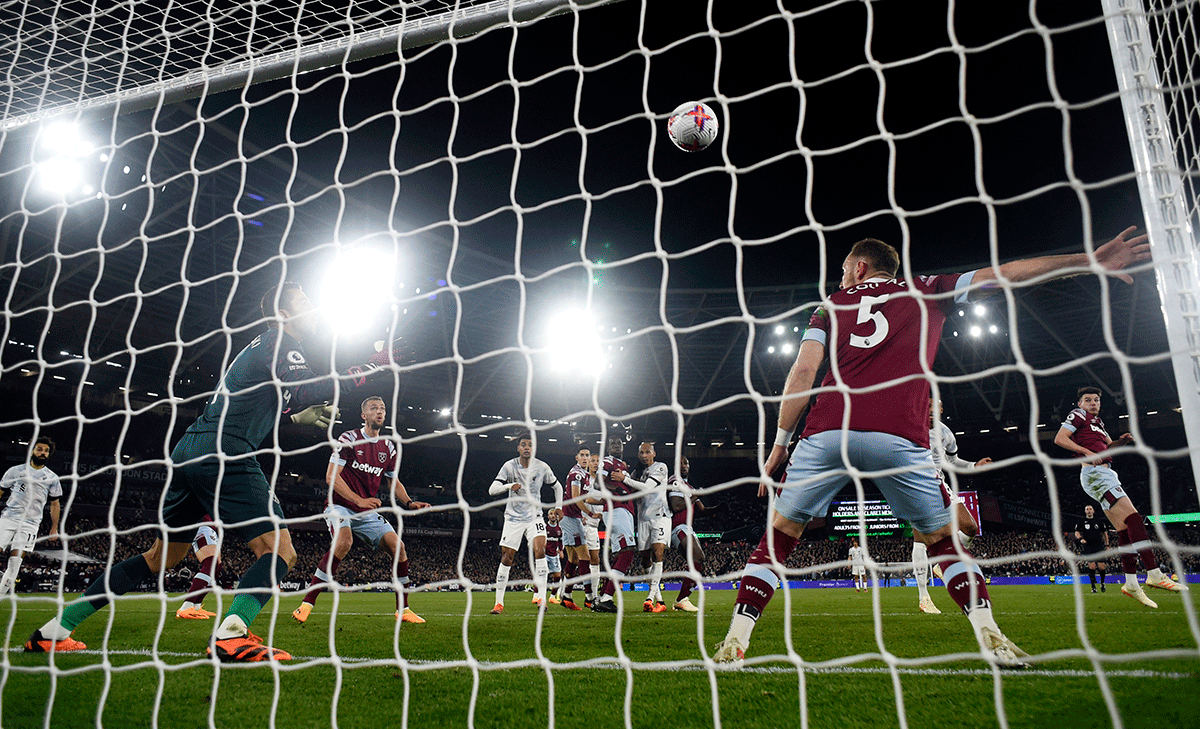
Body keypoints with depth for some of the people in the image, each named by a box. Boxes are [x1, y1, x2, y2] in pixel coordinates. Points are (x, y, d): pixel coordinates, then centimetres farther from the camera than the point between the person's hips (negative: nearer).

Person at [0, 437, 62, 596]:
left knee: (16, 559, -9)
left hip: (31, 523, 0)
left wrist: (54, 529, 12)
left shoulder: (52, 478, 11)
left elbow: (54, 504, 16)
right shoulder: (15, 471, 8)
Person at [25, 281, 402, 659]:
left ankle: (55, 629, 22)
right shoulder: (281, 342, -4)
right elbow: (307, 391, -22)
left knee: (162, 555, 19)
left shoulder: (264, 344, 25)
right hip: (221, 455, -10)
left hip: (188, 453, 10)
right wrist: (375, 363, -19)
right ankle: (230, 634, -27)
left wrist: (297, 415, 24)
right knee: (280, 551, -10)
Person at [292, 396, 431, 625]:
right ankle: (306, 605, -25)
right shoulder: (349, 439, -8)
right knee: (343, 542, -33)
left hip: (369, 512, 5)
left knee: (398, 546, -11)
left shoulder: (389, 447, 9)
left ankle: (403, 609, 2)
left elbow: (394, 482, 20)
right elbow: (331, 477, -13)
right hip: (341, 506, -5)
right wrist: (359, 500, -22)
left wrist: (410, 503, 2)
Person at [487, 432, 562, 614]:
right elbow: (492, 490, -13)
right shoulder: (509, 466, -6)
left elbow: (557, 487, 15)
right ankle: (499, 602, 8)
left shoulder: (542, 467, -2)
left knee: (540, 550, -23)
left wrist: (558, 507, 6)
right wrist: (509, 486, -31)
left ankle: (540, 596, -23)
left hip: (534, 516, 0)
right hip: (513, 517, 0)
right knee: (506, 559, -2)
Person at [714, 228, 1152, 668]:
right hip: (900, 440, 0)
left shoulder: (832, 305, 23)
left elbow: (804, 370, 10)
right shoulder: (925, 292, 24)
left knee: (779, 536, 11)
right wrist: (1090, 261, 24)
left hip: (828, 433, 0)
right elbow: (1006, 274, 20)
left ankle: (735, 642, 6)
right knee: (943, 541, 20)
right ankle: (991, 637, 7)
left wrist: (780, 443, 13)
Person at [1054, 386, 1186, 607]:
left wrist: (1123, 440, 12)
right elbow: (1059, 439, -8)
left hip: (1106, 475, 10)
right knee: (1133, 518, -20)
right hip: (1095, 473, -10)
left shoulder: (1097, 422, 28)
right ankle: (1154, 574, -25)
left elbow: (1109, 446, 33)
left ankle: (1131, 584, 3)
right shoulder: (1079, 415, 2)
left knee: (1126, 530, 3)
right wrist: (1087, 452, -16)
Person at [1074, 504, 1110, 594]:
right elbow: (1077, 532, 7)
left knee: (1101, 566, -3)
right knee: (1091, 565, -10)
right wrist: (1080, 538, -13)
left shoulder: (1099, 521, 12)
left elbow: (1104, 533, 18)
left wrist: (1107, 545, 15)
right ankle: (1093, 586, -2)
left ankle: (1102, 582, 25)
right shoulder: (1081, 522, 8)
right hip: (1088, 547, -1)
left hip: (1099, 546, 1)